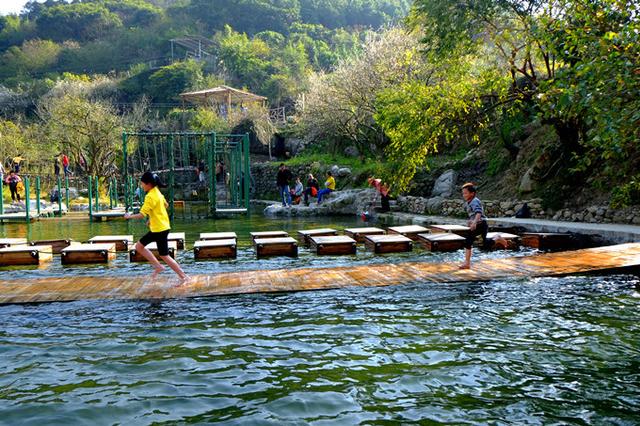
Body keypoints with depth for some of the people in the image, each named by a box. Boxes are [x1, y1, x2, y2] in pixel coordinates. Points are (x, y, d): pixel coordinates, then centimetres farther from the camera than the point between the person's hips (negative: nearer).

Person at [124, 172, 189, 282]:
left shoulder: (150, 196, -20)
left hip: (160, 229, -9)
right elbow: (166, 205, 21)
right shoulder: (157, 192, 8)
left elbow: (142, 215, -23)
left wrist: (129, 216, -6)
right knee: (139, 246, 14)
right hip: (156, 228, 9)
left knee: (164, 256, -1)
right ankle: (158, 266, 14)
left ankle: (184, 276, 7)